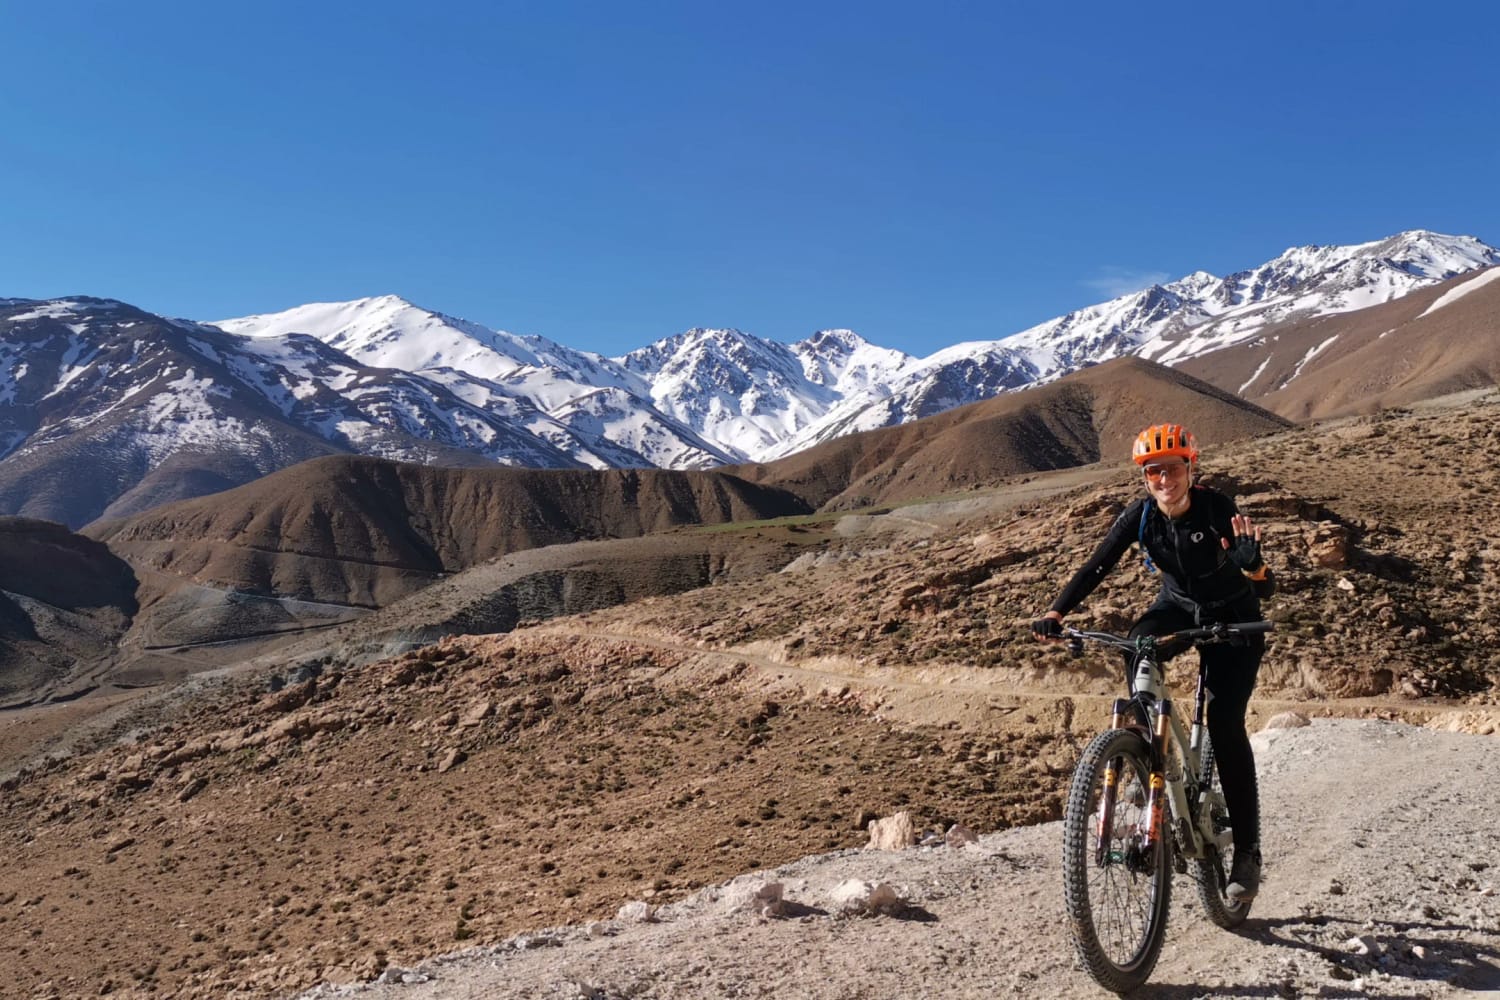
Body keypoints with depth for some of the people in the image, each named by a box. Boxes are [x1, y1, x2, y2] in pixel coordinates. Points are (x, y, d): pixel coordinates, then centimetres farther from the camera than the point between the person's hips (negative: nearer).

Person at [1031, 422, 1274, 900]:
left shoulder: (1217, 509, -26)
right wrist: (1055, 613, -36)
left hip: (1233, 617, -3)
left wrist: (1252, 564, -53)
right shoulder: (1141, 515, -17)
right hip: (1178, 605, 3)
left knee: (1224, 723, -15)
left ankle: (1247, 852, -2)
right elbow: (1096, 566, -22)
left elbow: (1265, 589, -29)